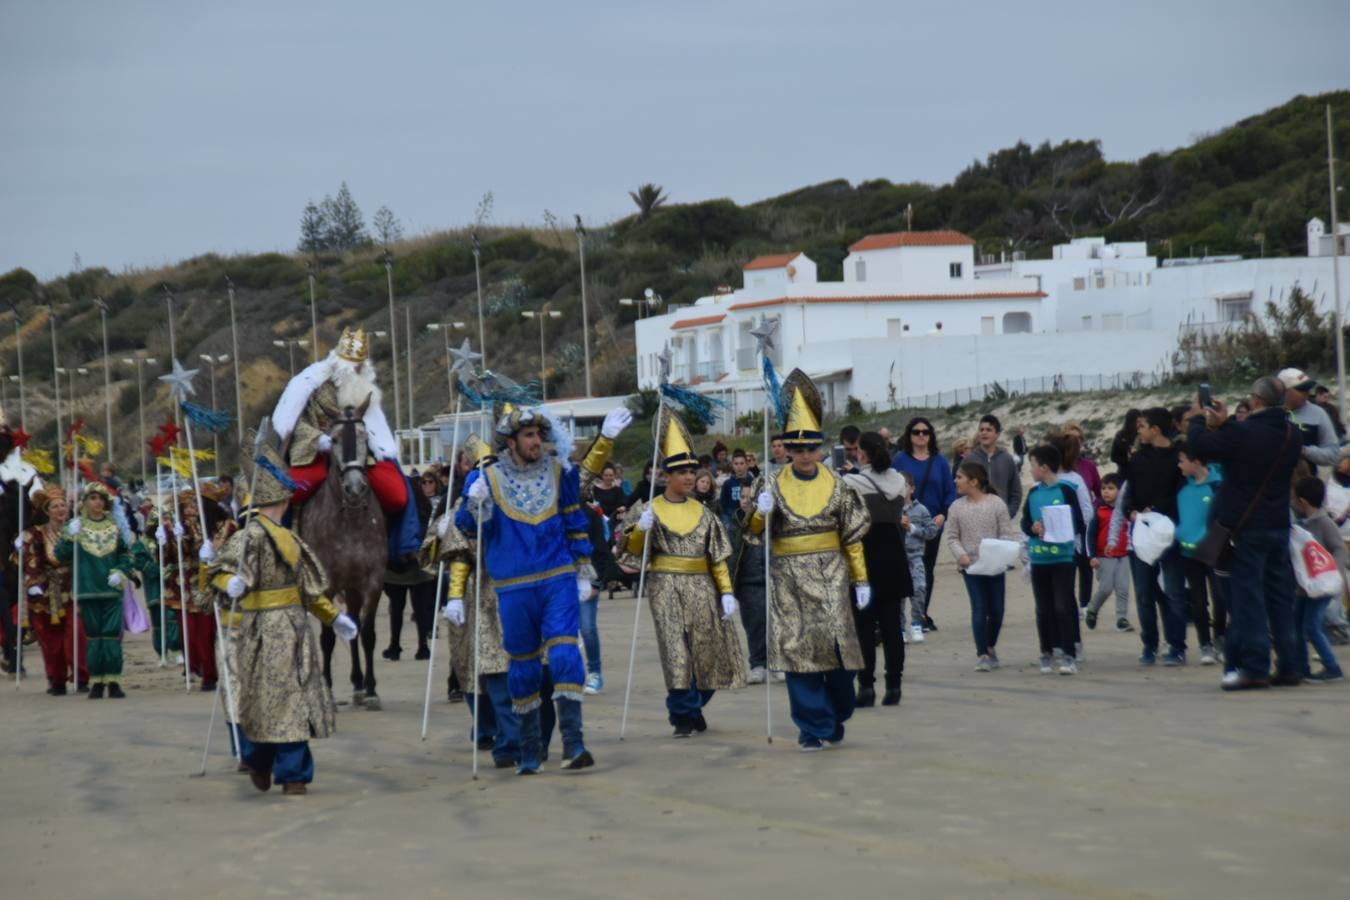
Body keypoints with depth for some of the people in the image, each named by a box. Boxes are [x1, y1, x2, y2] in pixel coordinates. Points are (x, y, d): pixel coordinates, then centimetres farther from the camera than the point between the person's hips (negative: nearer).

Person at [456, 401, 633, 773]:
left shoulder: (558, 471, 5)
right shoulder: (488, 478, 0)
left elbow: (575, 522, 12)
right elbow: (467, 526, -3)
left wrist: (583, 572, 12)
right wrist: (475, 505, -25)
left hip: (558, 580, 0)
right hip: (514, 587, 0)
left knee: (564, 653, -14)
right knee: (523, 663, 8)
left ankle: (573, 741, -15)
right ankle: (528, 750, 18)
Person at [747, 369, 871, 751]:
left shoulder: (836, 486, 4)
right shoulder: (773, 485, 4)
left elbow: (853, 536, 6)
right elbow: (758, 531, 5)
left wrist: (861, 580, 5)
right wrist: (762, 512, -17)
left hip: (828, 575, -1)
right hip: (789, 578, 1)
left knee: (835, 640, -9)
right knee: (796, 647, -2)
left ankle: (835, 717, 13)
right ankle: (814, 727, 4)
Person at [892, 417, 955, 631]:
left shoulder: (939, 461, 5)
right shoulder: (900, 460, -2)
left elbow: (950, 491, 5)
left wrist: (943, 514, -9)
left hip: (933, 524, 3)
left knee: (927, 569, 10)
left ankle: (924, 615, 19)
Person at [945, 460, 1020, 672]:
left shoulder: (996, 503, -4)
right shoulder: (957, 507, 1)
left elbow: (1007, 534, -3)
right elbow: (952, 537, 4)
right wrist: (960, 554, -14)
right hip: (970, 565, 0)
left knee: (996, 608, 7)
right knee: (979, 608, -6)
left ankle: (991, 646, 30)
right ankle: (981, 654, -2)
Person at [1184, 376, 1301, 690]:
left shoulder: (1243, 433, -19)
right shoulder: (1291, 435, 4)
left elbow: (1199, 444, -12)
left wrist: (1199, 419, 7)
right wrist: (1223, 424, 21)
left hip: (1244, 528, -7)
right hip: (1279, 526, 7)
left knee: (1247, 597, -3)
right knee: (1281, 597, 11)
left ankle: (1254, 667, -5)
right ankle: (1288, 666, 13)